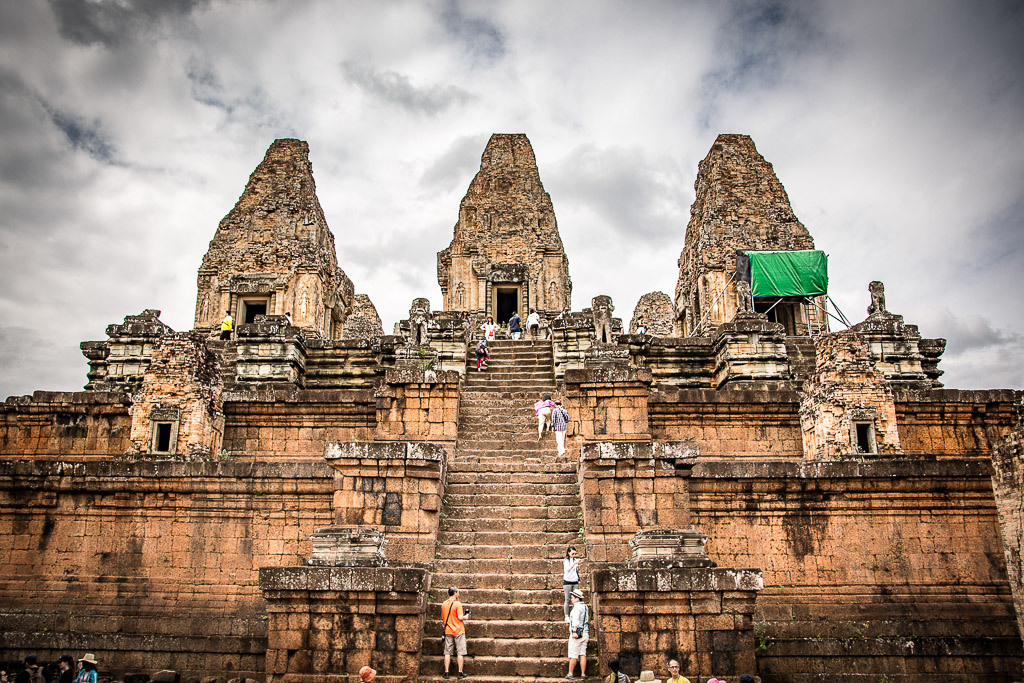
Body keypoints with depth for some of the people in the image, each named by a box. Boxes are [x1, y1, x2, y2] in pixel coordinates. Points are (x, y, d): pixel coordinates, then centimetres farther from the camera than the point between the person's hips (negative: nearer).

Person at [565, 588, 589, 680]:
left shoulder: (577, 607, -12)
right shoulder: (585, 607, 16)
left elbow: (576, 620, -25)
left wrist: (574, 631, -32)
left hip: (576, 634, -8)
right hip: (585, 634, 8)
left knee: (573, 655, -2)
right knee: (583, 654, 8)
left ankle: (570, 674, 3)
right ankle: (583, 674, 8)